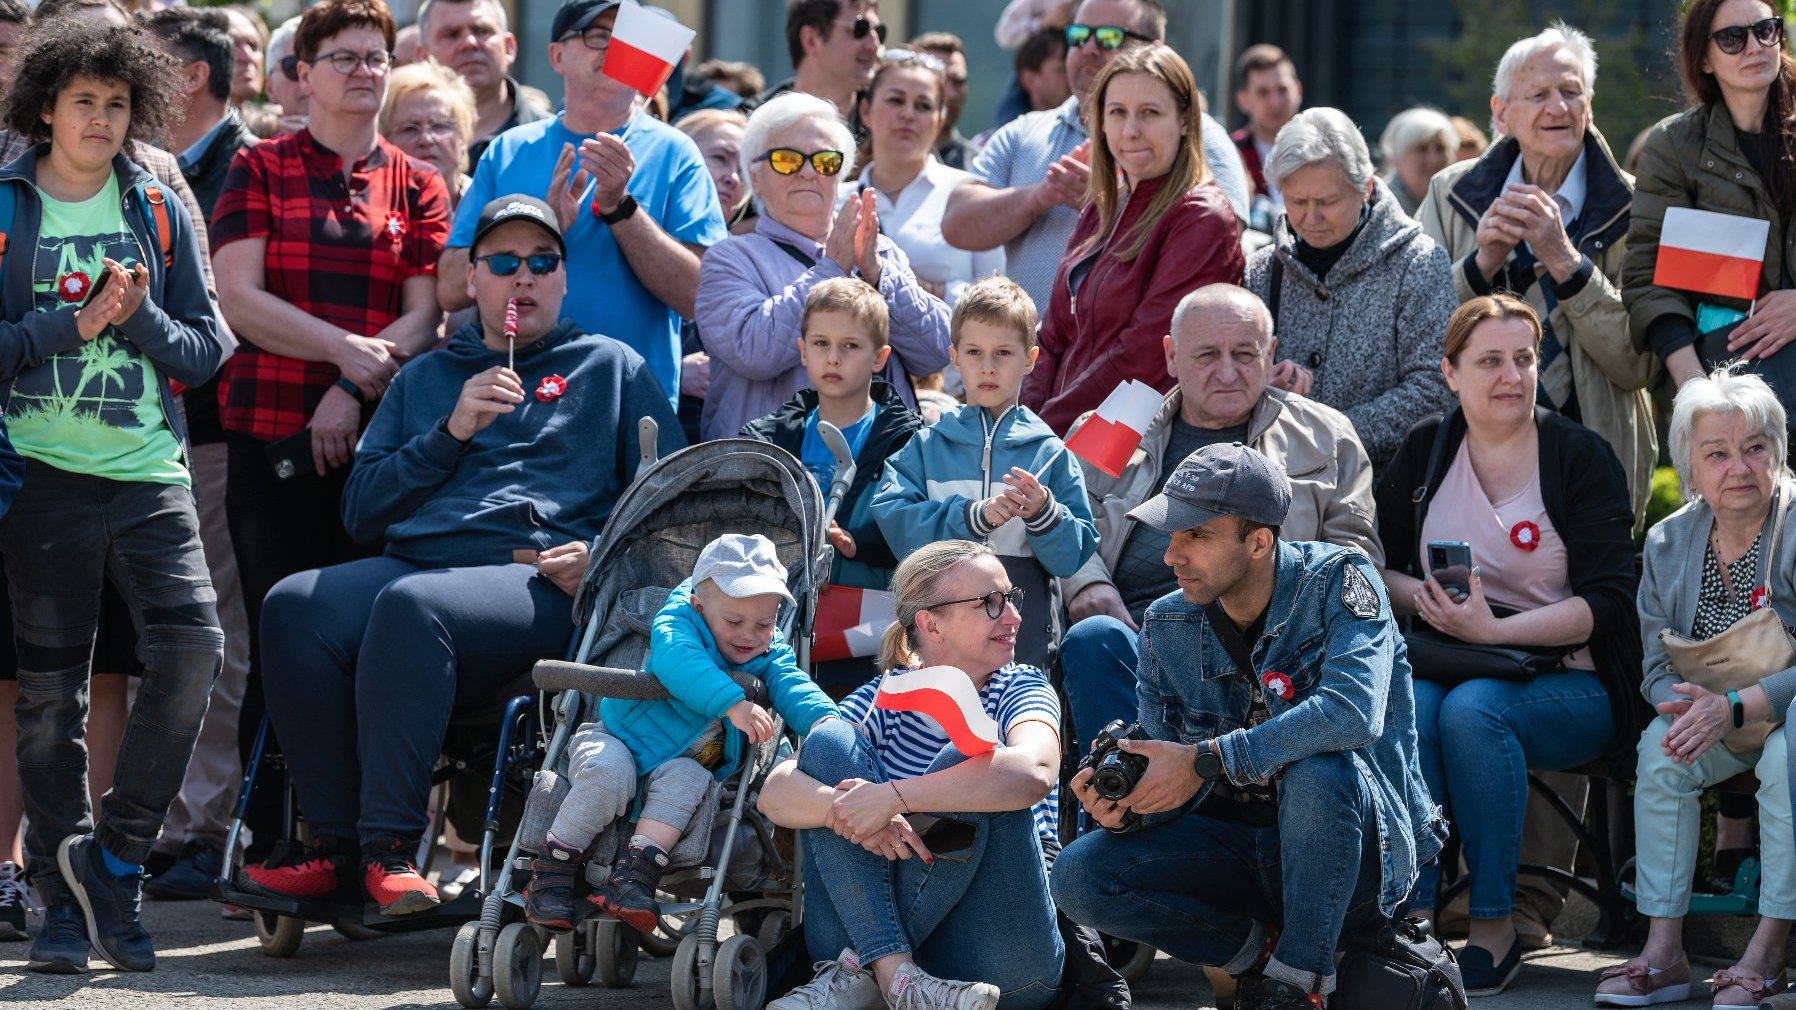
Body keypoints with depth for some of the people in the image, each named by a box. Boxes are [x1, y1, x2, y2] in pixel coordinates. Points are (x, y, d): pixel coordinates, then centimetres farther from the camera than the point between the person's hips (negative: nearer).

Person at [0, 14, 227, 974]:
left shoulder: (161, 212, 10)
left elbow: (204, 350, 9)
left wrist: (139, 315, -9)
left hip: (150, 470, 2)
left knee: (192, 645, -15)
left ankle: (115, 857, -1)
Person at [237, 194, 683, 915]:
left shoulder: (612, 369, 22)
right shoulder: (424, 380, 30)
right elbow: (361, 510, 19)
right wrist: (451, 434, 7)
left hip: (535, 580, -4)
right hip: (412, 557, 4)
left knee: (411, 606, -37)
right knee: (293, 606, -28)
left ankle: (390, 848, -38)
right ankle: (338, 846, -28)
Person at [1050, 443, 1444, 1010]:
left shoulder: (1337, 581, -14)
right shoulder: (1167, 627, 1)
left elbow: (1353, 712, -33)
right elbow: (1170, 781, 2)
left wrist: (1204, 760, -32)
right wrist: (1127, 807, -24)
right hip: (1237, 846, 5)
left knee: (1319, 770, -39)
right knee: (1079, 875, -17)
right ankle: (1260, 949, -2)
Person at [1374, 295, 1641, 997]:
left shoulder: (1580, 457, -1)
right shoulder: (1425, 452, 11)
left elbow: (1608, 603, -9)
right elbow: (1375, 567, 12)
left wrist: (1494, 629, -21)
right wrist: (1424, 598, -11)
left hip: (1566, 684, -3)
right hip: (1446, 666, 3)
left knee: (1472, 709, -34)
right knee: (1405, 709, -32)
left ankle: (1493, 930, -28)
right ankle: (1411, 919, -33)